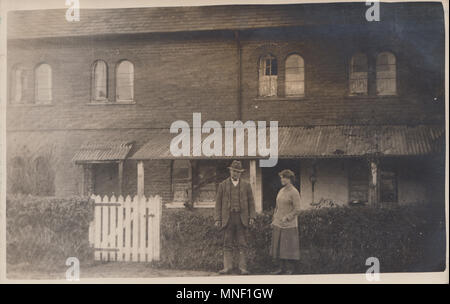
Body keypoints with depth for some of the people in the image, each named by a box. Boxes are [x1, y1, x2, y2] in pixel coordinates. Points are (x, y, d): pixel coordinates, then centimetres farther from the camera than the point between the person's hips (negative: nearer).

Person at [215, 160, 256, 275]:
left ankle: (243, 268, 3)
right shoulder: (222, 185, 10)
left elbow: (251, 202, 10)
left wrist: (252, 217, 0)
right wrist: (218, 219, 0)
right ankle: (227, 267, 4)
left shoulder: (246, 185, 11)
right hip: (228, 218, 0)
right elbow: (218, 203, 8)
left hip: (242, 219, 0)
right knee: (227, 245, 1)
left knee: (243, 245, 0)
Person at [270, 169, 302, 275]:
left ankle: (290, 269, 8)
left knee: (289, 247, -1)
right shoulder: (281, 191, 13)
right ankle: (281, 267, 18)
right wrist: (274, 220, 15)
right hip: (278, 224, 7)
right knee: (278, 246, 8)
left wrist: (286, 218, -19)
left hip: (289, 225, -7)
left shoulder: (294, 192, -9)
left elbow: (297, 210, -12)